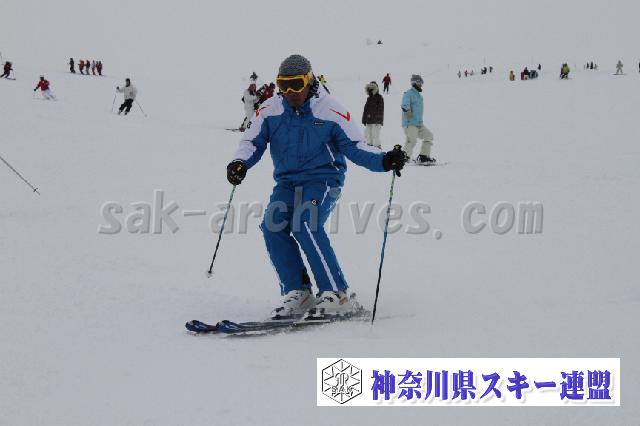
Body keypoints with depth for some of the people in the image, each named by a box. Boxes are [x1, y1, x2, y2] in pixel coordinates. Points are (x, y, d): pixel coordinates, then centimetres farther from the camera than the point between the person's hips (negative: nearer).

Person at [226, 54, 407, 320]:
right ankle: (297, 294, -8)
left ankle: (336, 296, -24)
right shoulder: (270, 111, 3)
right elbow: (252, 142, 5)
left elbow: (354, 147, -5)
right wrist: (240, 163, -17)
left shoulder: (330, 112, -7)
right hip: (287, 181, 5)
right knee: (273, 226, -20)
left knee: (305, 225, -29)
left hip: (323, 179, -5)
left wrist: (383, 161, -21)